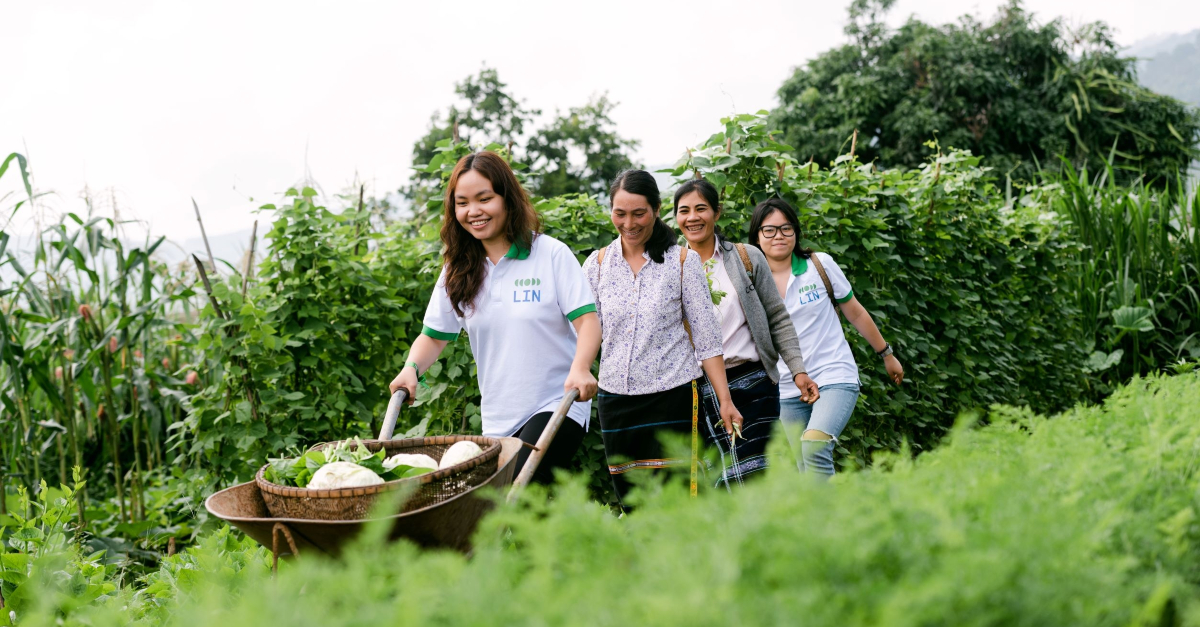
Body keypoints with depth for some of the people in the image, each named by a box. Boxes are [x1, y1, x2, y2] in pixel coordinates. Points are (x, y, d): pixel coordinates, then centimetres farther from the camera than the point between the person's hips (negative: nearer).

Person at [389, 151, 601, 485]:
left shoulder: (552, 254, -4)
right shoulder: (458, 270, 9)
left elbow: (587, 320, -9)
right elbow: (434, 335, 11)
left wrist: (580, 368, -28)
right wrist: (411, 369, -10)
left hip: (557, 406, -5)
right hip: (497, 420, 5)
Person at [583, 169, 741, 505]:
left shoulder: (683, 260, 0)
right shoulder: (598, 263, 6)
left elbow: (707, 339, 0)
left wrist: (725, 401, -3)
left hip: (672, 395, -3)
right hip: (615, 398, 3)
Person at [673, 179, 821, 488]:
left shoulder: (746, 258, 4)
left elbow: (778, 319, 5)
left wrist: (797, 370, -2)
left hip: (752, 384, -1)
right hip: (698, 391, 1)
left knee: (759, 480, -9)